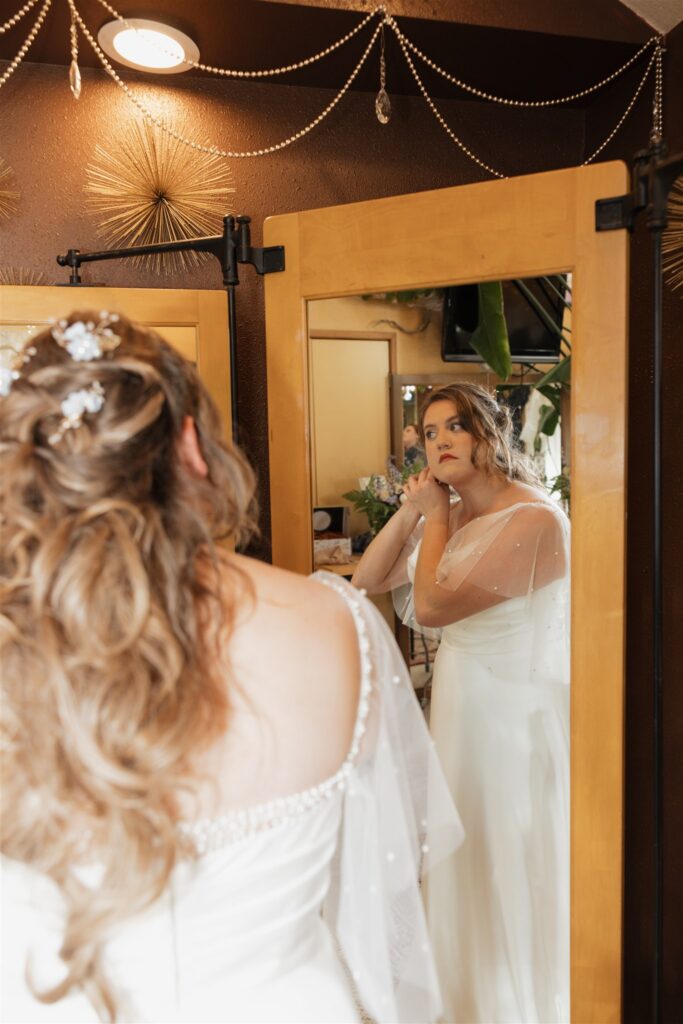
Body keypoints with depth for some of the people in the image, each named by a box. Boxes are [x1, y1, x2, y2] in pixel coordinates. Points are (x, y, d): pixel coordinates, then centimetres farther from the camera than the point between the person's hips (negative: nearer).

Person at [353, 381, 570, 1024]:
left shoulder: (534, 520, -21)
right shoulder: (449, 516, 4)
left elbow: (429, 606, -24)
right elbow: (367, 581, 6)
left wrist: (435, 516, -12)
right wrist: (411, 511, -4)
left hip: (515, 709, -8)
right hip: (460, 702, 8)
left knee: (514, 876, 10)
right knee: (465, 867, 22)